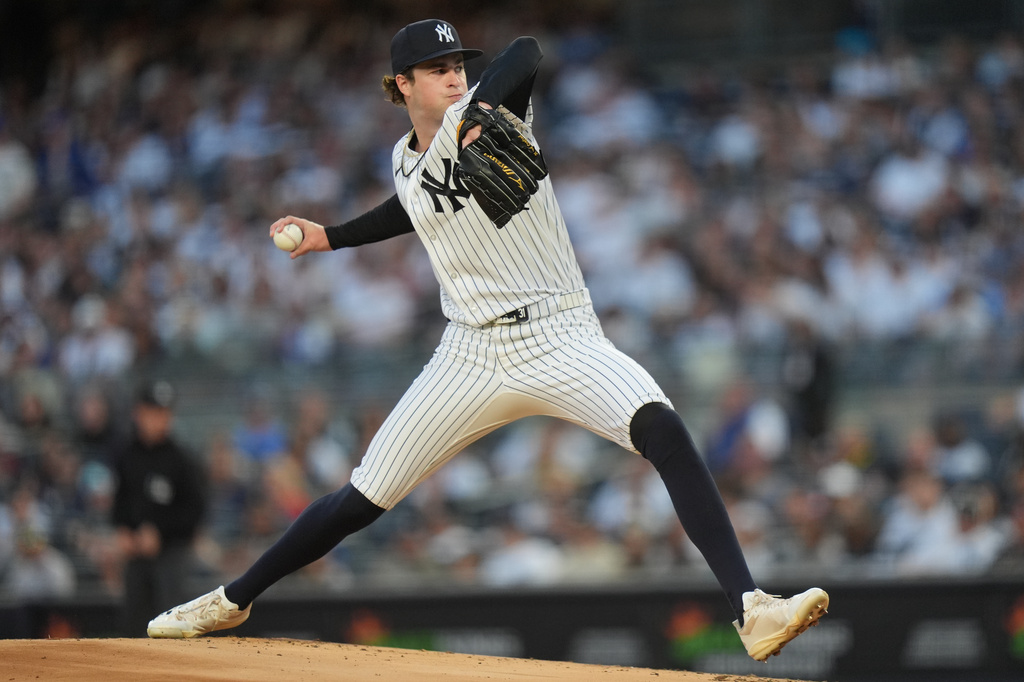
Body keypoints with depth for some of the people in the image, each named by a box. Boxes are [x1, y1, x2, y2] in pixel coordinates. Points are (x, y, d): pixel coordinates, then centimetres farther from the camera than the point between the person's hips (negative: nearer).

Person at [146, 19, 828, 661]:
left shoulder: (482, 114, -6)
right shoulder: (406, 160, 11)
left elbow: (526, 52, -28)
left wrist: (479, 112, -42)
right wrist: (331, 236, 38)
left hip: (561, 339, -5)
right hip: (472, 356, 5)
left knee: (662, 428, -32)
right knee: (362, 498, 6)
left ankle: (752, 609, -38)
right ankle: (233, 601, 27)